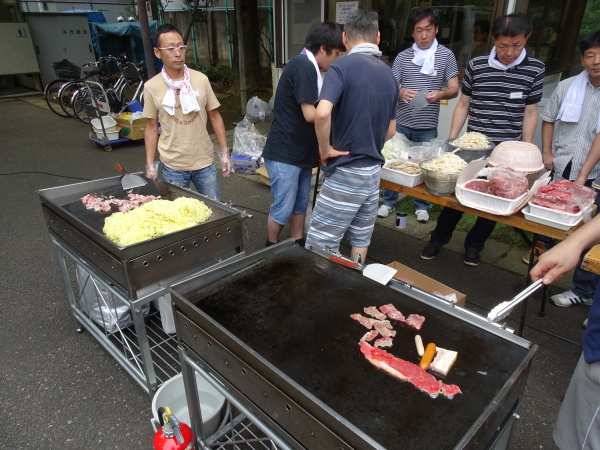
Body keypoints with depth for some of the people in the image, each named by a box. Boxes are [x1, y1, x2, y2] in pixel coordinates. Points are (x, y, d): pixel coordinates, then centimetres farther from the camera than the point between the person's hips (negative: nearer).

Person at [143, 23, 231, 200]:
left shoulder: (201, 79, -4)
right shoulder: (151, 87, -5)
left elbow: (214, 117, 4)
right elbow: (151, 128, 3)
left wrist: (225, 152, 1)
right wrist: (150, 164, 1)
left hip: (204, 161, 1)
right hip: (172, 167, -1)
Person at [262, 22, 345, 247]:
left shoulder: (306, 66, 13)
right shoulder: (304, 67, -18)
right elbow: (310, 114, -22)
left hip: (301, 152, 10)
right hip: (285, 154, -10)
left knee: (300, 204, 16)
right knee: (282, 209, 2)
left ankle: (298, 246, 30)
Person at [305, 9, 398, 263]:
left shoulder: (342, 66, -13)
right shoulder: (389, 75, 8)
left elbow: (322, 113, -30)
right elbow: (390, 131, 15)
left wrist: (325, 149, -14)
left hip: (345, 172, -8)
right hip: (373, 170, 8)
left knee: (321, 245, 5)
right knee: (361, 237, 20)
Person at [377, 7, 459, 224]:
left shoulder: (446, 55, 2)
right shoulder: (402, 56, 4)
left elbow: (454, 89, -1)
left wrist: (440, 94, -24)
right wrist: (401, 93, -22)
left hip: (427, 125, -1)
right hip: (401, 122, 1)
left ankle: (422, 206, 27)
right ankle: (389, 202, 26)